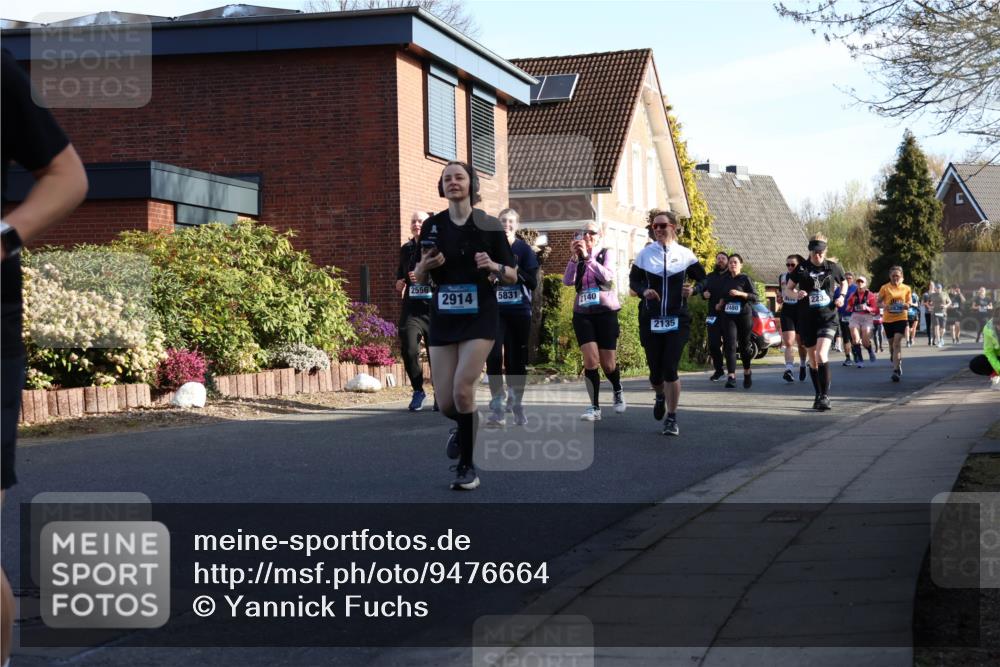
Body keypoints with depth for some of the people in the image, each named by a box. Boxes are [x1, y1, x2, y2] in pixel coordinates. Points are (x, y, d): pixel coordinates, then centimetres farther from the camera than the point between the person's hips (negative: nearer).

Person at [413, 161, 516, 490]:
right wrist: (425, 265, -13)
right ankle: (463, 427, 38)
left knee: (463, 388, -18)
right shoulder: (433, 226, 3)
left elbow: (513, 276, 3)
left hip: (479, 318, -3)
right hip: (443, 319, 3)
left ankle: (467, 466, -3)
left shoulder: (489, 225, -2)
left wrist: (494, 267, -19)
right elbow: (419, 278, 10)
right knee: (445, 404, 0)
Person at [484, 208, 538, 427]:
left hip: (519, 312, 0)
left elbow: (533, 283, -1)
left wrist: (515, 270, -15)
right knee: (494, 356, -13)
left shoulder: (524, 250, 4)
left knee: (516, 359, 4)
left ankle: (516, 405, 17)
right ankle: (497, 406, -10)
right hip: (494, 310, 0)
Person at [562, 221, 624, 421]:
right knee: (590, 360, -14)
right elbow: (567, 281, -7)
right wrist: (574, 257, -17)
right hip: (582, 313, 2)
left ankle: (618, 391, 34)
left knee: (608, 364, 2)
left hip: (605, 312, -2)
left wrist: (587, 257, -21)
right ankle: (595, 407, -9)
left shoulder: (605, 254, 2)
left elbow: (607, 276, -17)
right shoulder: (577, 259, 9)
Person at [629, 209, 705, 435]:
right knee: (655, 371, 4)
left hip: (677, 319, -1)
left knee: (670, 369, -12)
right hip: (651, 320, 1)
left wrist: (693, 290, -11)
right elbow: (633, 280, 11)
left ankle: (671, 419, 0)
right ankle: (660, 396, 40)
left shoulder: (685, 254, 1)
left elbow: (703, 280, 10)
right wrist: (643, 290, -10)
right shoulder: (645, 254, 3)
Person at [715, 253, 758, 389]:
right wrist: (719, 304, 11)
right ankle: (731, 376, -19)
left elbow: (755, 297, -7)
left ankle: (747, 373, 30)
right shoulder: (726, 280, 13)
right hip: (728, 316, 3)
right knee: (730, 345, -12)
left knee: (744, 345, 8)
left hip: (744, 315, -3)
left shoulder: (745, 278, -1)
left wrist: (740, 293, -20)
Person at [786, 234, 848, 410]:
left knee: (821, 355, -20)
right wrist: (796, 294, -11)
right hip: (807, 320, 2)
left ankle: (825, 395, -15)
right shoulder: (801, 268, 0)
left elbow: (844, 283, 20)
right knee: (813, 360, 9)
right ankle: (819, 395, 24)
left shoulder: (833, 267, 1)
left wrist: (841, 296, 1)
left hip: (828, 318, -2)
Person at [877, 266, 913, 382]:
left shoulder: (906, 289, 4)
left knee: (897, 343, -16)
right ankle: (898, 364, 39)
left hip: (901, 318, -2)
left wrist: (908, 305, -12)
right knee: (892, 343, 13)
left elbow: (910, 303, 12)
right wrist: (884, 305, -17)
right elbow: (878, 301, 5)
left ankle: (896, 370, -17)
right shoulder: (885, 288, 1)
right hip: (888, 319, 2)